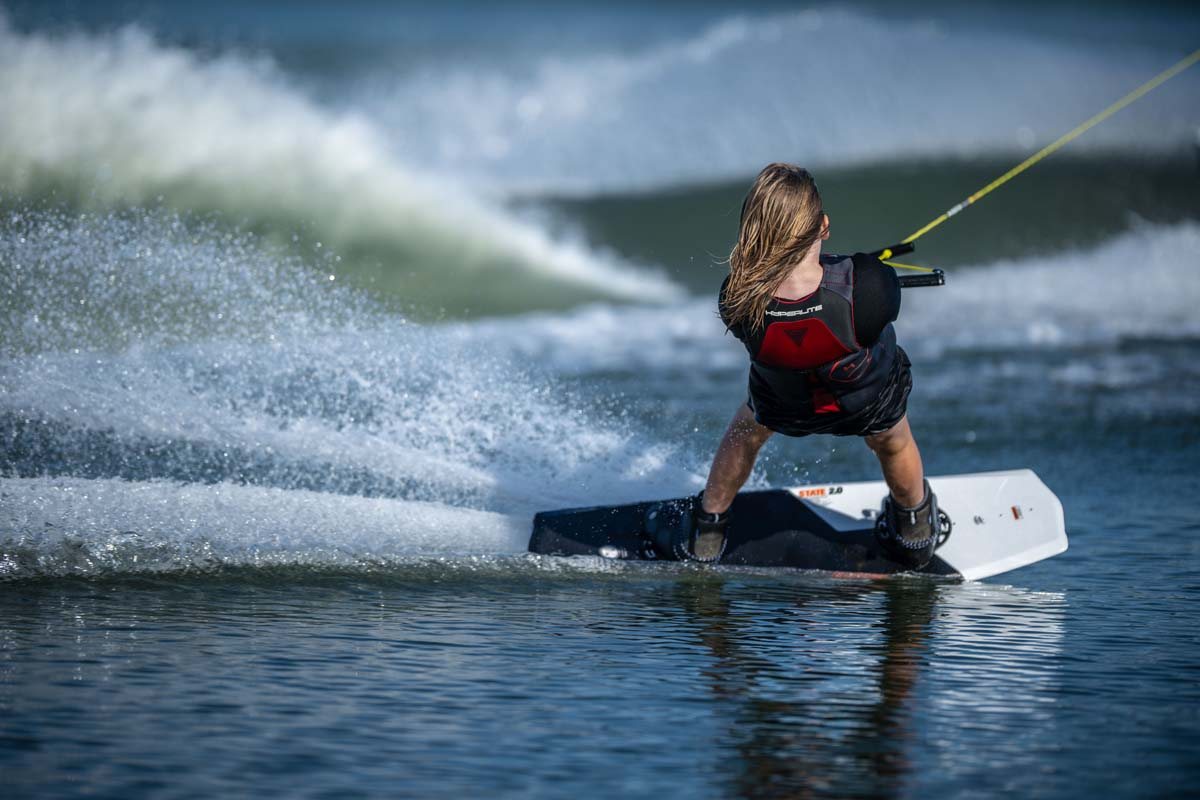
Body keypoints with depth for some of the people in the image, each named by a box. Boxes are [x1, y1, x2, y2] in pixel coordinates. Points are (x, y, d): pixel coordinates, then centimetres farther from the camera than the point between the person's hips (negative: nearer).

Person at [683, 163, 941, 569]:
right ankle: (914, 526, 66)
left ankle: (707, 533, 59)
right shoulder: (868, 287, -45)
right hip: (871, 403, 0)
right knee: (893, 444, 37)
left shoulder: (736, 300, -40)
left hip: (782, 406, 1)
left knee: (745, 432, 38)